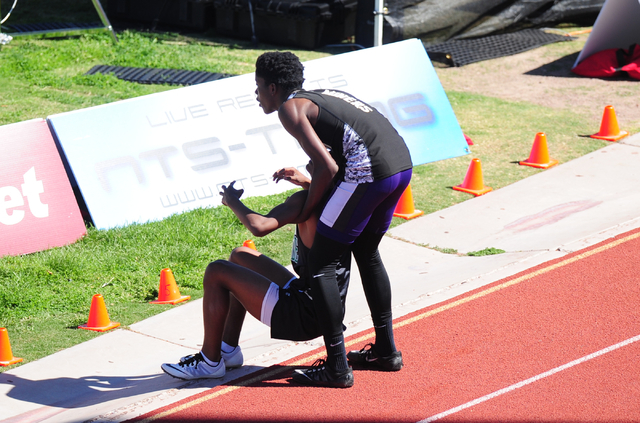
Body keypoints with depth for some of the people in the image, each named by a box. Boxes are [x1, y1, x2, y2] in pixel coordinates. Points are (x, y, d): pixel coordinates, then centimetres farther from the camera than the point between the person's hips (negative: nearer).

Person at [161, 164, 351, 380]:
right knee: (240, 256, 22)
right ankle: (228, 349, 25)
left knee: (216, 273, -7)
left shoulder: (305, 201, -21)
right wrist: (306, 183, 29)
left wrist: (231, 200, -11)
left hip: (304, 317, -9)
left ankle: (210, 361, 5)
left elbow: (259, 226, -29)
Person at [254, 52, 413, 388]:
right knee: (366, 253, 28)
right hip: (403, 162, 9)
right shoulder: (320, 96, 28)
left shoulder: (290, 108, 1)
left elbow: (328, 168, -7)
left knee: (320, 263, 1)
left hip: (369, 170, -9)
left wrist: (304, 213, 5)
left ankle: (337, 368, 1)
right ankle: (386, 351, 35)